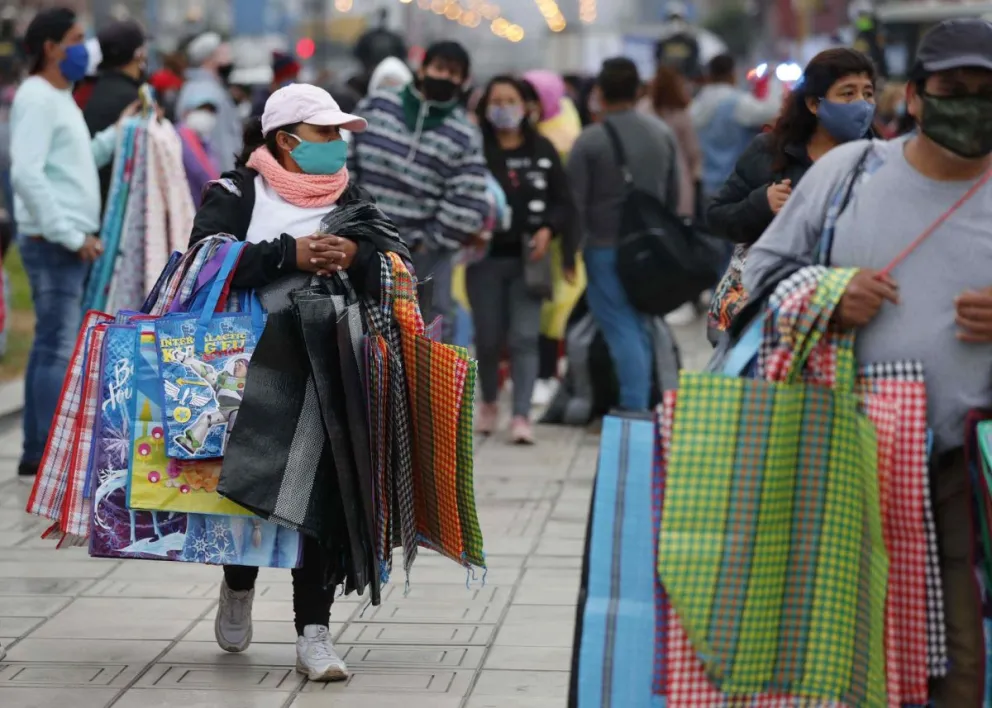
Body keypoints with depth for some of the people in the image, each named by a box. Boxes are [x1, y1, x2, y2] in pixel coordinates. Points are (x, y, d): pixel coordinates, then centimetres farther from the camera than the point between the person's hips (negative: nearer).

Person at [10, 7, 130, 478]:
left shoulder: (60, 98, 19)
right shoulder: (37, 99, -12)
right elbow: (26, 174, -21)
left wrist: (118, 134, 9)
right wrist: (70, 235, -21)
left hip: (70, 242, 10)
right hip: (53, 243, -10)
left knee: (51, 346, 12)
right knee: (59, 348, -9)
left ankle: (38, 453, 17)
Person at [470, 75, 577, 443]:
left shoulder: (542, 150, 5)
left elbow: (563, 201, 8)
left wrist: (548, 230, -8)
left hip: (528, 257, 1)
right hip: (485, 256, -1)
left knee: (524, 337, -5)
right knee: (488, 337, 5)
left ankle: (521, 416, -5)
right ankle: (489, 402, 30)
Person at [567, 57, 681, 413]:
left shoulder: (589, 141, -11)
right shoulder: (663, 134, 7)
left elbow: (576, 202, -9)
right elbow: (673, 195, 15)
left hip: (606, 247, -5)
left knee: (621, 329, -5)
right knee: (639, 326, 16)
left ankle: (633, 408, -10)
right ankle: (641, 404, 19)